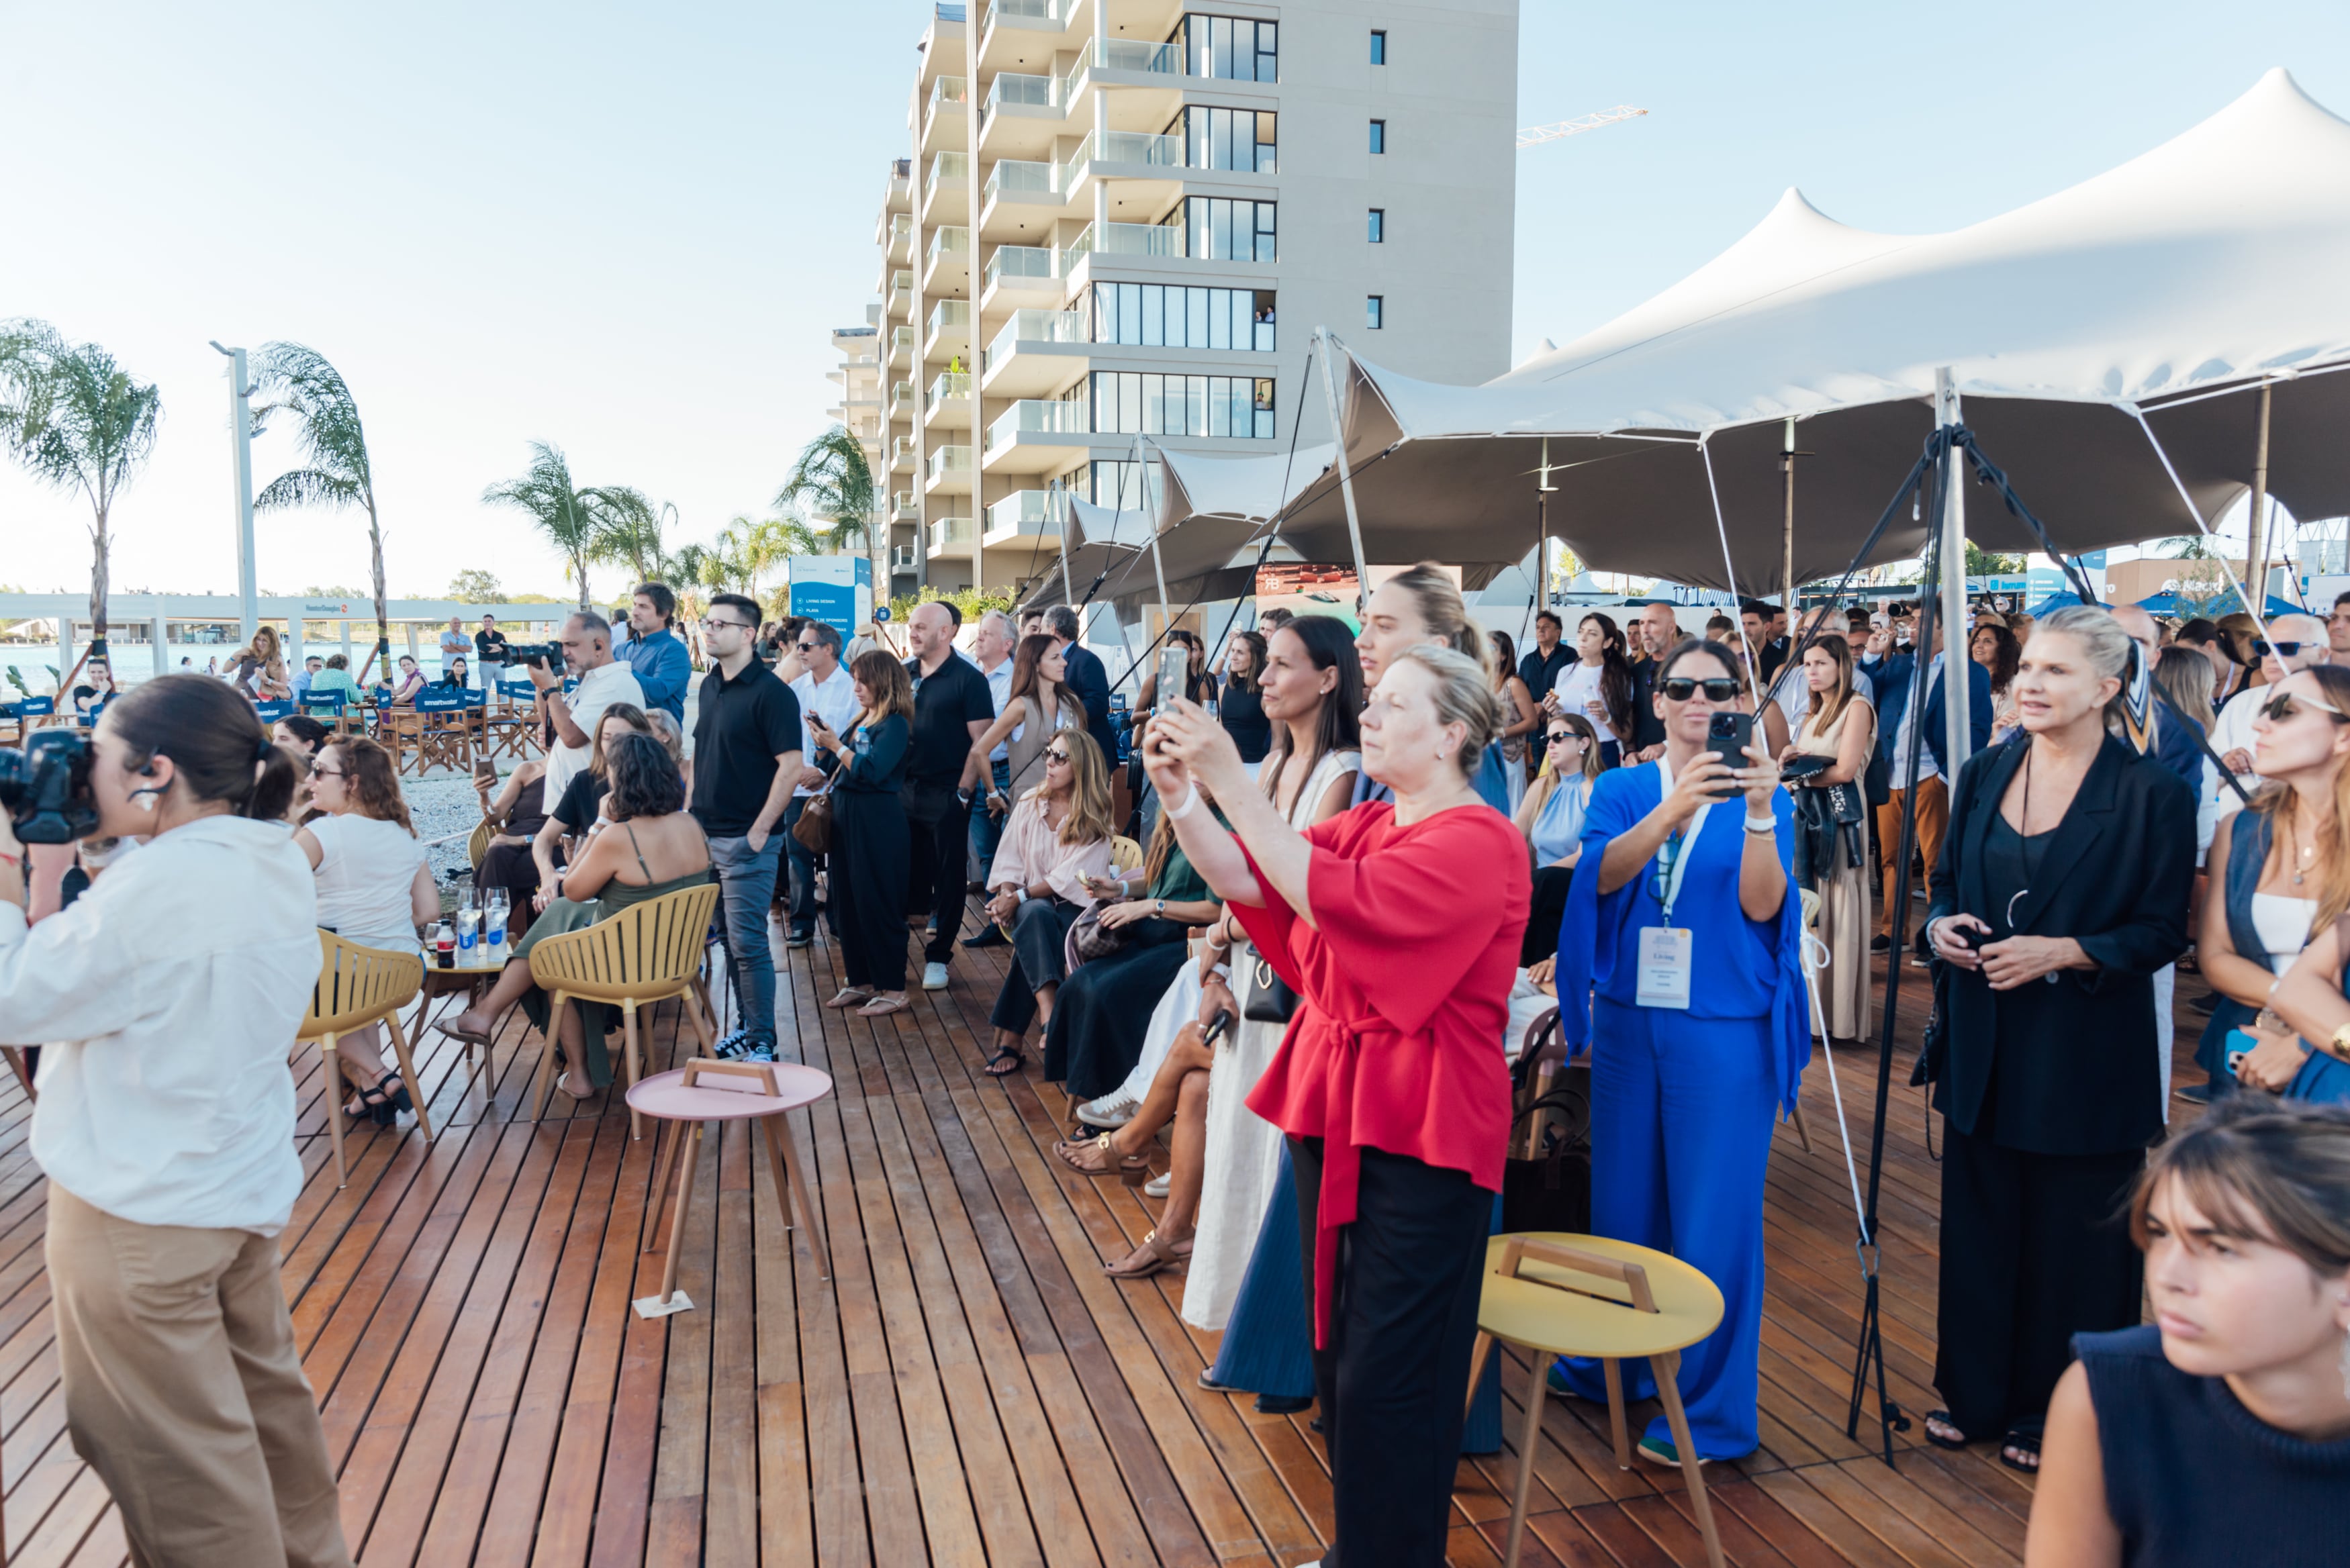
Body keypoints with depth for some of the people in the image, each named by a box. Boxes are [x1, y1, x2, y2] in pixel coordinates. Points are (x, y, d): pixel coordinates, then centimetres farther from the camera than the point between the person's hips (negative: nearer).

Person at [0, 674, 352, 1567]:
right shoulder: (274, 865, 2)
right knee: (264, 1390, 24)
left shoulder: (160, 883, -25)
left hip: (143, 1214, -9)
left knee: (172, 1445, 6)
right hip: (247, 1184, 9)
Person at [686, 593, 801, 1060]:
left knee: (747, 943, -4)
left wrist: (760, 831, -17)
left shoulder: (770, 692, -13)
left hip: (745, 840, -7)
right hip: (705, 835, 7)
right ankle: (745, 1026, 26)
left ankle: (762, 1044, 5)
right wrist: (689, 811, 11)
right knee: (729, 938, 14)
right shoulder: (709, 686, 11)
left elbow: (792, 766, -17)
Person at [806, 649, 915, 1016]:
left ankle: (893, 990, 7)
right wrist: (826, 742, -3)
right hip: (847, 817, 9)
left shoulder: (895, 724, -12)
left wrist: (836, 745, -15)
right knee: (848, 903, 13)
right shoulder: (862, 720, 11)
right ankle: (860, 982, 25)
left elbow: (871, 770, -21)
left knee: (878, 906, -2)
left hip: (878, 823, -9)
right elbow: (844, 769, 10)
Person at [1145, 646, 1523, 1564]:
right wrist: (1177, 795, -14)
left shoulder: (1478, 842, -14)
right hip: (1333, 1108, 8)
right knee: (1338, 1354, 17)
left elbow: (1338, 899, -27)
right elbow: (1247, 878, 0)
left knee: (1384, 1379, 0)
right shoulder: (1365, 826, 11)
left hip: (1418, 1135, -8)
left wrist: (1229, 778, -27)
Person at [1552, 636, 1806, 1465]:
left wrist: (1759, 811, -28)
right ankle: (1615, 1365, 34)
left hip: (1724, 1030, -3)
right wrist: (1674, 809, -30)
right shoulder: (1622, 789, 4)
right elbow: (1604, 874, -15)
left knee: (1713, 1212, 2)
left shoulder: (1760, 798, 0)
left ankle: (1711, 1407, 16)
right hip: (1628, 1020, 3)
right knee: (1623, 1199, 14)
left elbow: (1762, 905, -15)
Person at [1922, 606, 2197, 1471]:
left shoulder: (2153, 794, -10)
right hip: (1984, 1046, 5)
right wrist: (1940, 924, -7)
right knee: (1978, 1225, 14)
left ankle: (2054, 1414, 25)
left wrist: (2061, 953, -21)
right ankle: (1974, 1392, 30)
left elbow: (2163, 931, -9)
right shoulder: (1983, 775, 5)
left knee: (2072, 1239, 7)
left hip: (2087, 1055, -4)